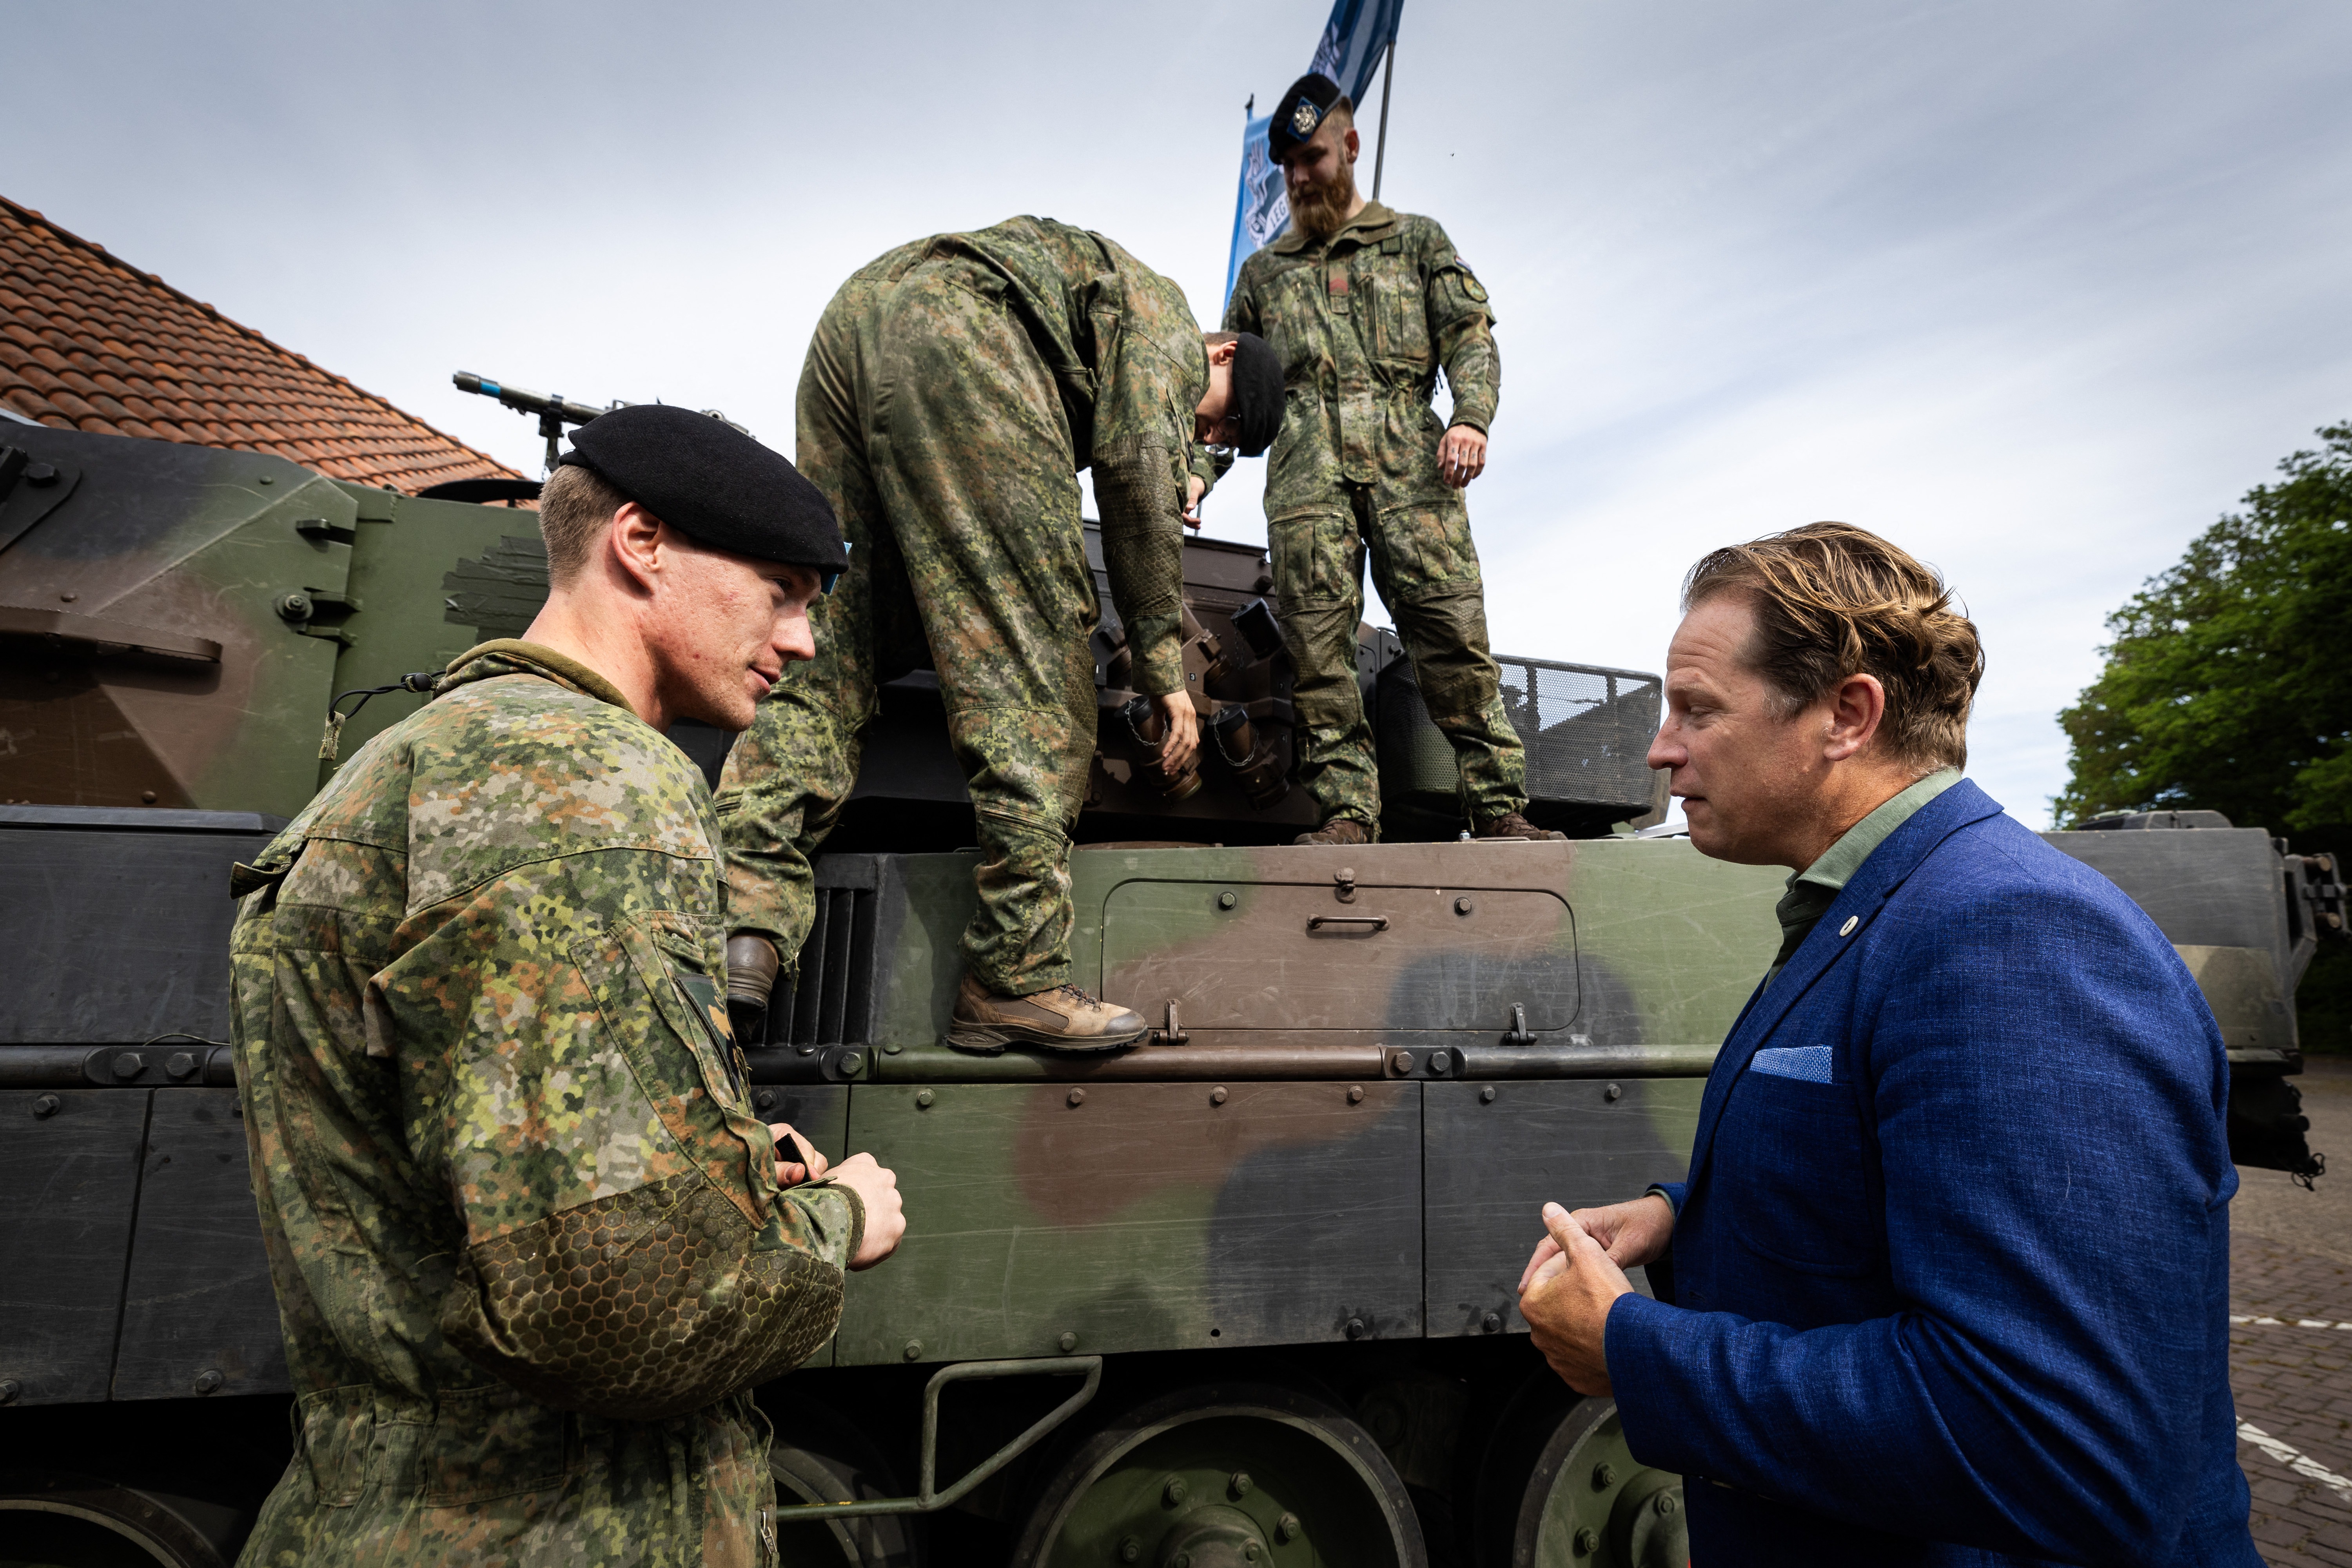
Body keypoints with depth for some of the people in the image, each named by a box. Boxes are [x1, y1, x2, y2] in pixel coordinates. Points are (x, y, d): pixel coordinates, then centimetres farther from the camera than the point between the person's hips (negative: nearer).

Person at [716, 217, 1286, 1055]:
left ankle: (744, 913, -8)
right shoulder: (1167, 316, 14)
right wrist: (1166, 671, -2)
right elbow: (1134, 463, -2)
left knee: (833, 636, 5)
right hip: (959, 328, -9)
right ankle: (1017, 976, -12)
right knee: (1031, 652, -11)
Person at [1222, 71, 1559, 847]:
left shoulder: (1417, 240, 25)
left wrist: (1472, 416, -8)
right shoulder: (1263, 272, 29)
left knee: (1453, 627, -13)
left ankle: (1499, 809, -10)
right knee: (1318, 643, -12)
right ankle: (1346, 812, -10)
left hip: (1409, 461, -1)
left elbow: (1471, 336, 13)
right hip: (1306, 469, 2)